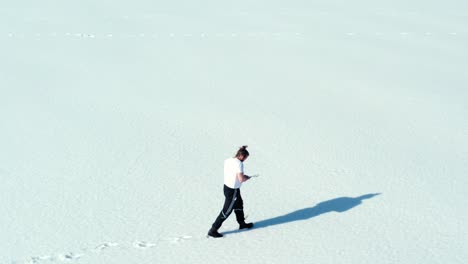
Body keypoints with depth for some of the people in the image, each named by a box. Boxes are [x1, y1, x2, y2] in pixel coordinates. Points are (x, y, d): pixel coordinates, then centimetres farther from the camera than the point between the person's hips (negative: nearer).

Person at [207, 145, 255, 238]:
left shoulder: (227, 160, 0)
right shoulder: (238, 163, -24)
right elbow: (241, 179, -28)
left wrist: (243, 176, 10)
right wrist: (247, 178, -7)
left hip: (226, 186, 9)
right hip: (233, 190, -9)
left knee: (239, 205, 27)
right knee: (226, 211, 1)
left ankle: (242, 223, 46)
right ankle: (213, 230, 8)